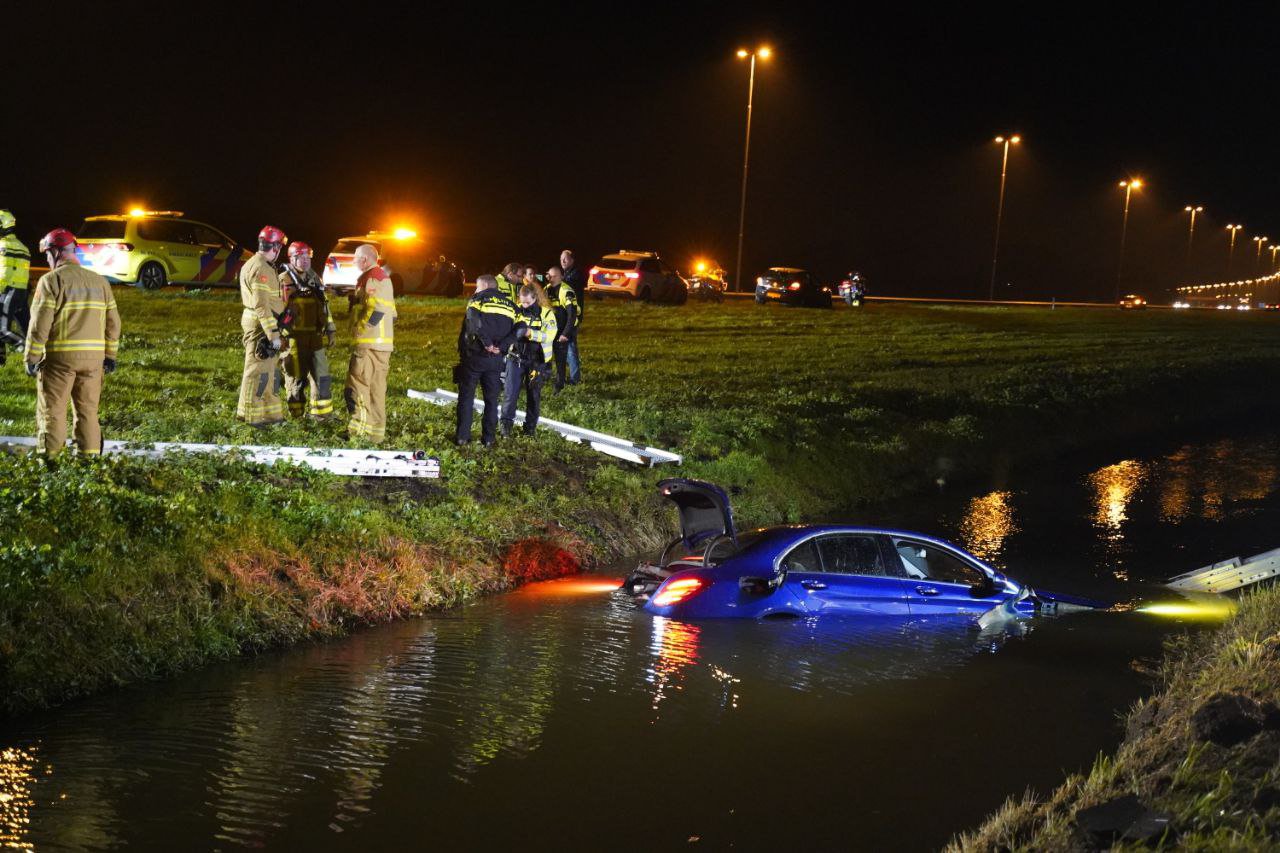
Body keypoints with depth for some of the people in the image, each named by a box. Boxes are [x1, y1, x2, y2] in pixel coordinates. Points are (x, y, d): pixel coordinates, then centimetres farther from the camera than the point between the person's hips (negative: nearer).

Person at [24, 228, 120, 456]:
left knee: (52, 412, 2)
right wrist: (110, 356, 17)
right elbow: (113, 322, 11)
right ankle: (90, 456, 12)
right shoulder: (99, 281, 10)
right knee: (88, 411, 13)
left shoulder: (51, 280, -7)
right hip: (94, 357, 5)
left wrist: (31, 358, -6)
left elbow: (40, 324, -12)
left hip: (59, 357, -5)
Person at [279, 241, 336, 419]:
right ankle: (295, 414, 14)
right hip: (294, 336, -5)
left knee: (321, 374, 4)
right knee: (296, 376, 3)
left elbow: (324, 306, 20)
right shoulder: (284, 281, -7)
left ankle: (321, 412, 12)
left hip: (315, 336, 5)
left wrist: (330, 330, 15)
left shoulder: (315, 279, 13)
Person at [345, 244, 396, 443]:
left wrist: (360, 329, -13)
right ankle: (376, 430, 14)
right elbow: (391, 313, 22)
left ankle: (360, 425, -9)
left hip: (368, 343, -10)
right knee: (377, 388, 11)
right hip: (384, 343, 10)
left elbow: (375, 311, -22)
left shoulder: (371, 279, -11)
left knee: (357, 384, -7)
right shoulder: (384, 277, 21)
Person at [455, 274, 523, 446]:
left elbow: (475, 322, -21)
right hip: (495, 360, 3)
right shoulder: (509, 305, 13)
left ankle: (463, 436, 6)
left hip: (473, 356, -3)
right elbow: (519, 327, -3)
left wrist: (487, 342, -18)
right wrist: (501, 346, -8)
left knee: (466, 396, 7)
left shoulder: (476, 299, 0)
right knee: (491, 398, 12)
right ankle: (489, 437, 11)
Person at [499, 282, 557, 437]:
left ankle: (530, 426, 20)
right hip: (516, 357, 1)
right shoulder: (516, 310, 0)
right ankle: (506, 422, 2)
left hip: (537, 360, -1)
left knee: (533, 394, 8)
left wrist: (531, 333, -32)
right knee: (510, 391, -8)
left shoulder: (546, 313, -8)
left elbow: (550, 335, -19)